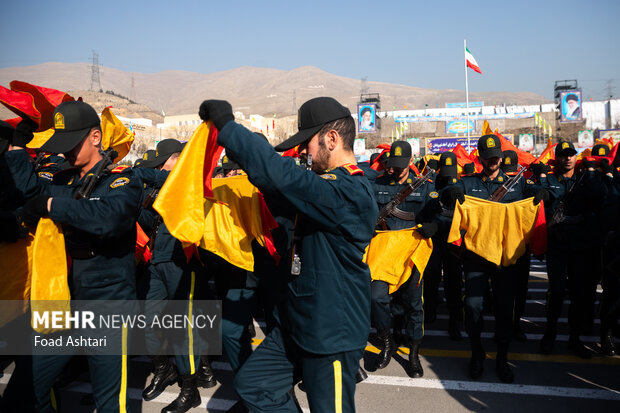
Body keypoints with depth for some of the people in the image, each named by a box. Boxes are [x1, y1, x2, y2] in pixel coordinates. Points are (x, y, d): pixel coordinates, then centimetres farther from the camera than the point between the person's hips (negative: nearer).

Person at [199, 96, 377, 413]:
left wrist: (225, 123, -27)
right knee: (252, 383, 15)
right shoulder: (329, 183, 8)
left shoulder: (348, 193, -25)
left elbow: (280, 175, -35)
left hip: (333, 335, -9)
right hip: (298, 325, 9)